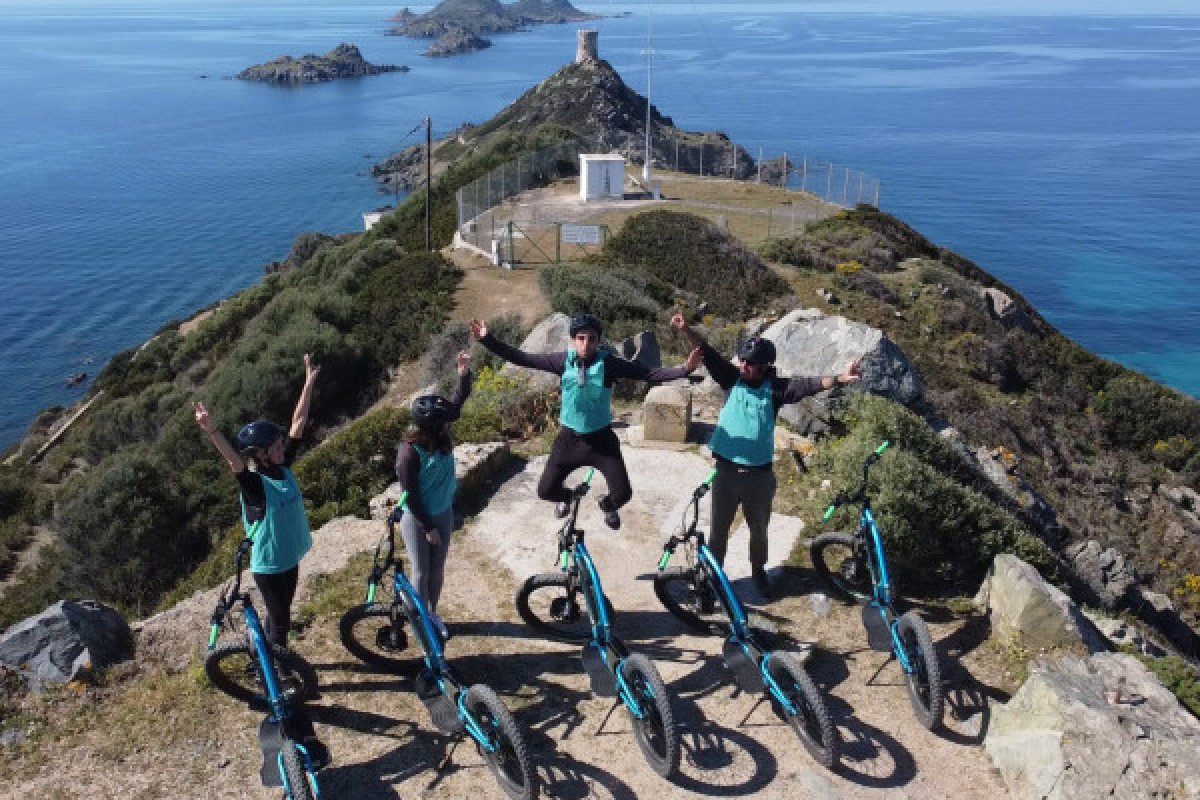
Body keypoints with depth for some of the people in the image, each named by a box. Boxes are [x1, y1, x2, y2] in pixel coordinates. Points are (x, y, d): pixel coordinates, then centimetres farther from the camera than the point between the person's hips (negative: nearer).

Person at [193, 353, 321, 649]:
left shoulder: (284, 468, -4)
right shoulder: (253, 484, -22)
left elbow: (298, 422, -3)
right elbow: (234, 460, -42)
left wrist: (309, 382, -2)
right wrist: (211, 431, -60)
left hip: (289, 557, 7)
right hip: (268, 565, -7)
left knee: (281, 616, 22)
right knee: (280, 622, 5)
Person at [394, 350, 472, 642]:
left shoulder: (442, 436, -12)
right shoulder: (409, 452, -28)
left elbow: (459, 400, -9)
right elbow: (411, 496, -20)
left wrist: (464, 373, -26)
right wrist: (428, 527, -14)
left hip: (444, 513, 6)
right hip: (416, 518, -5)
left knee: (437, 569, 19)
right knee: (421, 572, 10)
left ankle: (433, 613, 38)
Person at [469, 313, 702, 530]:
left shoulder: (608, 363, -15)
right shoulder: (563, 361, -10)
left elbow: (649, 373, -19)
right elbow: (523, 358, -8)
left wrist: (685, 369, -31)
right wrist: (487, 340, -14)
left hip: (601, 439, -1)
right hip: (569, 438, 2)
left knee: (622, 494, -7)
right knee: (546, 491, 3)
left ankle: (607, 505, 34)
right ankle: (567, 496, 43)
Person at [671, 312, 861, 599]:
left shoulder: (775, 388, -7)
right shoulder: (732, 379, -4)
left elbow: (808, 385, -20)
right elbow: (709, 354, -13)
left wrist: (837, 379, -37)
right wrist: (686, 330, -28)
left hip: (759, 474, 0)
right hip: (726, 469, 0)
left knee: (759, 528, 17)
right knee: (719, 527, 13)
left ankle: (759, 571, 39)